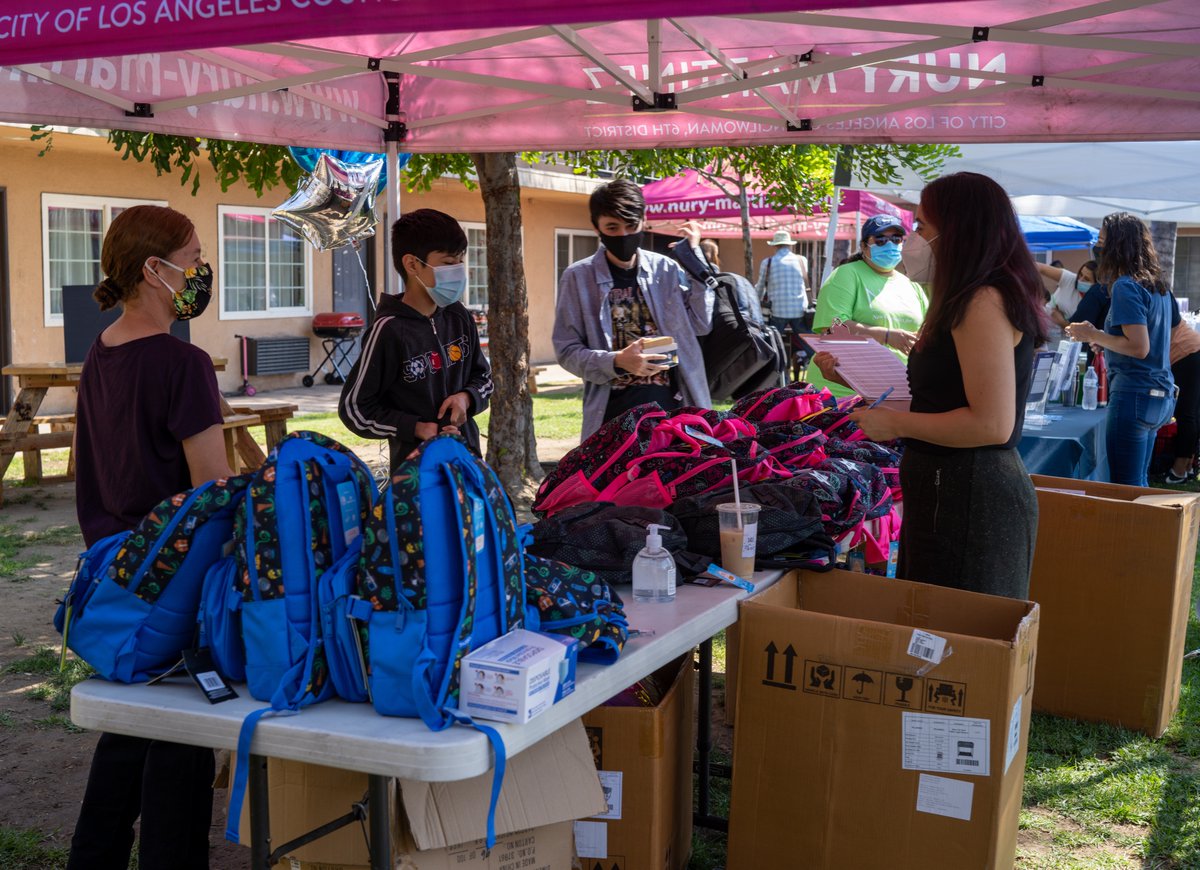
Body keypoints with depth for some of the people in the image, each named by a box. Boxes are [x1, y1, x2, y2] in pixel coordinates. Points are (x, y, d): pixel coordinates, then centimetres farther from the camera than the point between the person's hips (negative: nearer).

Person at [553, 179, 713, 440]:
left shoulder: (666, 269, 7)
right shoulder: (578, 277, 0)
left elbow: (702, 325, 2)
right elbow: (567, 350, -1)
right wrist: (617, 361, -17)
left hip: (671, 403, 2)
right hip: (615, 410, -2)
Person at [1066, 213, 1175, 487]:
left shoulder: (1126, 286, -13)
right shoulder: (1158, 286, 14)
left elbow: (1139, 347, -19)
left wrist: (1093, 335, -9)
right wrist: (1100, 338, 19)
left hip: (1133, 396, -9)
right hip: (1161, 395, 9)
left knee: (1126, 486, -4)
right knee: (1140, 482, 16)